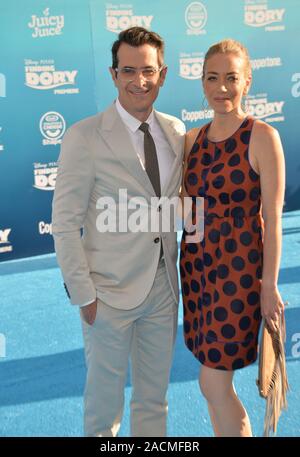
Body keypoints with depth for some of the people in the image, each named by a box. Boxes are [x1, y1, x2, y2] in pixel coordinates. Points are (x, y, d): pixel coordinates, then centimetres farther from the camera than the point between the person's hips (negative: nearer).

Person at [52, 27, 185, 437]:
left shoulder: (176, 132, 3)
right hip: (110, 294, -4)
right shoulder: (84, 137, -12)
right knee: (104, 403, 13)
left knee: (154, 399, 20)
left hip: (165, 288, 5)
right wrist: (84, 295, -12)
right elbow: (65, 225, -11)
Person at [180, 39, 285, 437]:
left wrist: (270, 286, -13)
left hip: (239, 269, -6)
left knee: (213, 385, -1)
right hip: (197, 264, 6)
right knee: (217, 382, 15)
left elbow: (273, 217, -13)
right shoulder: (193, 138, 7)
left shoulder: (262, 136, -11)